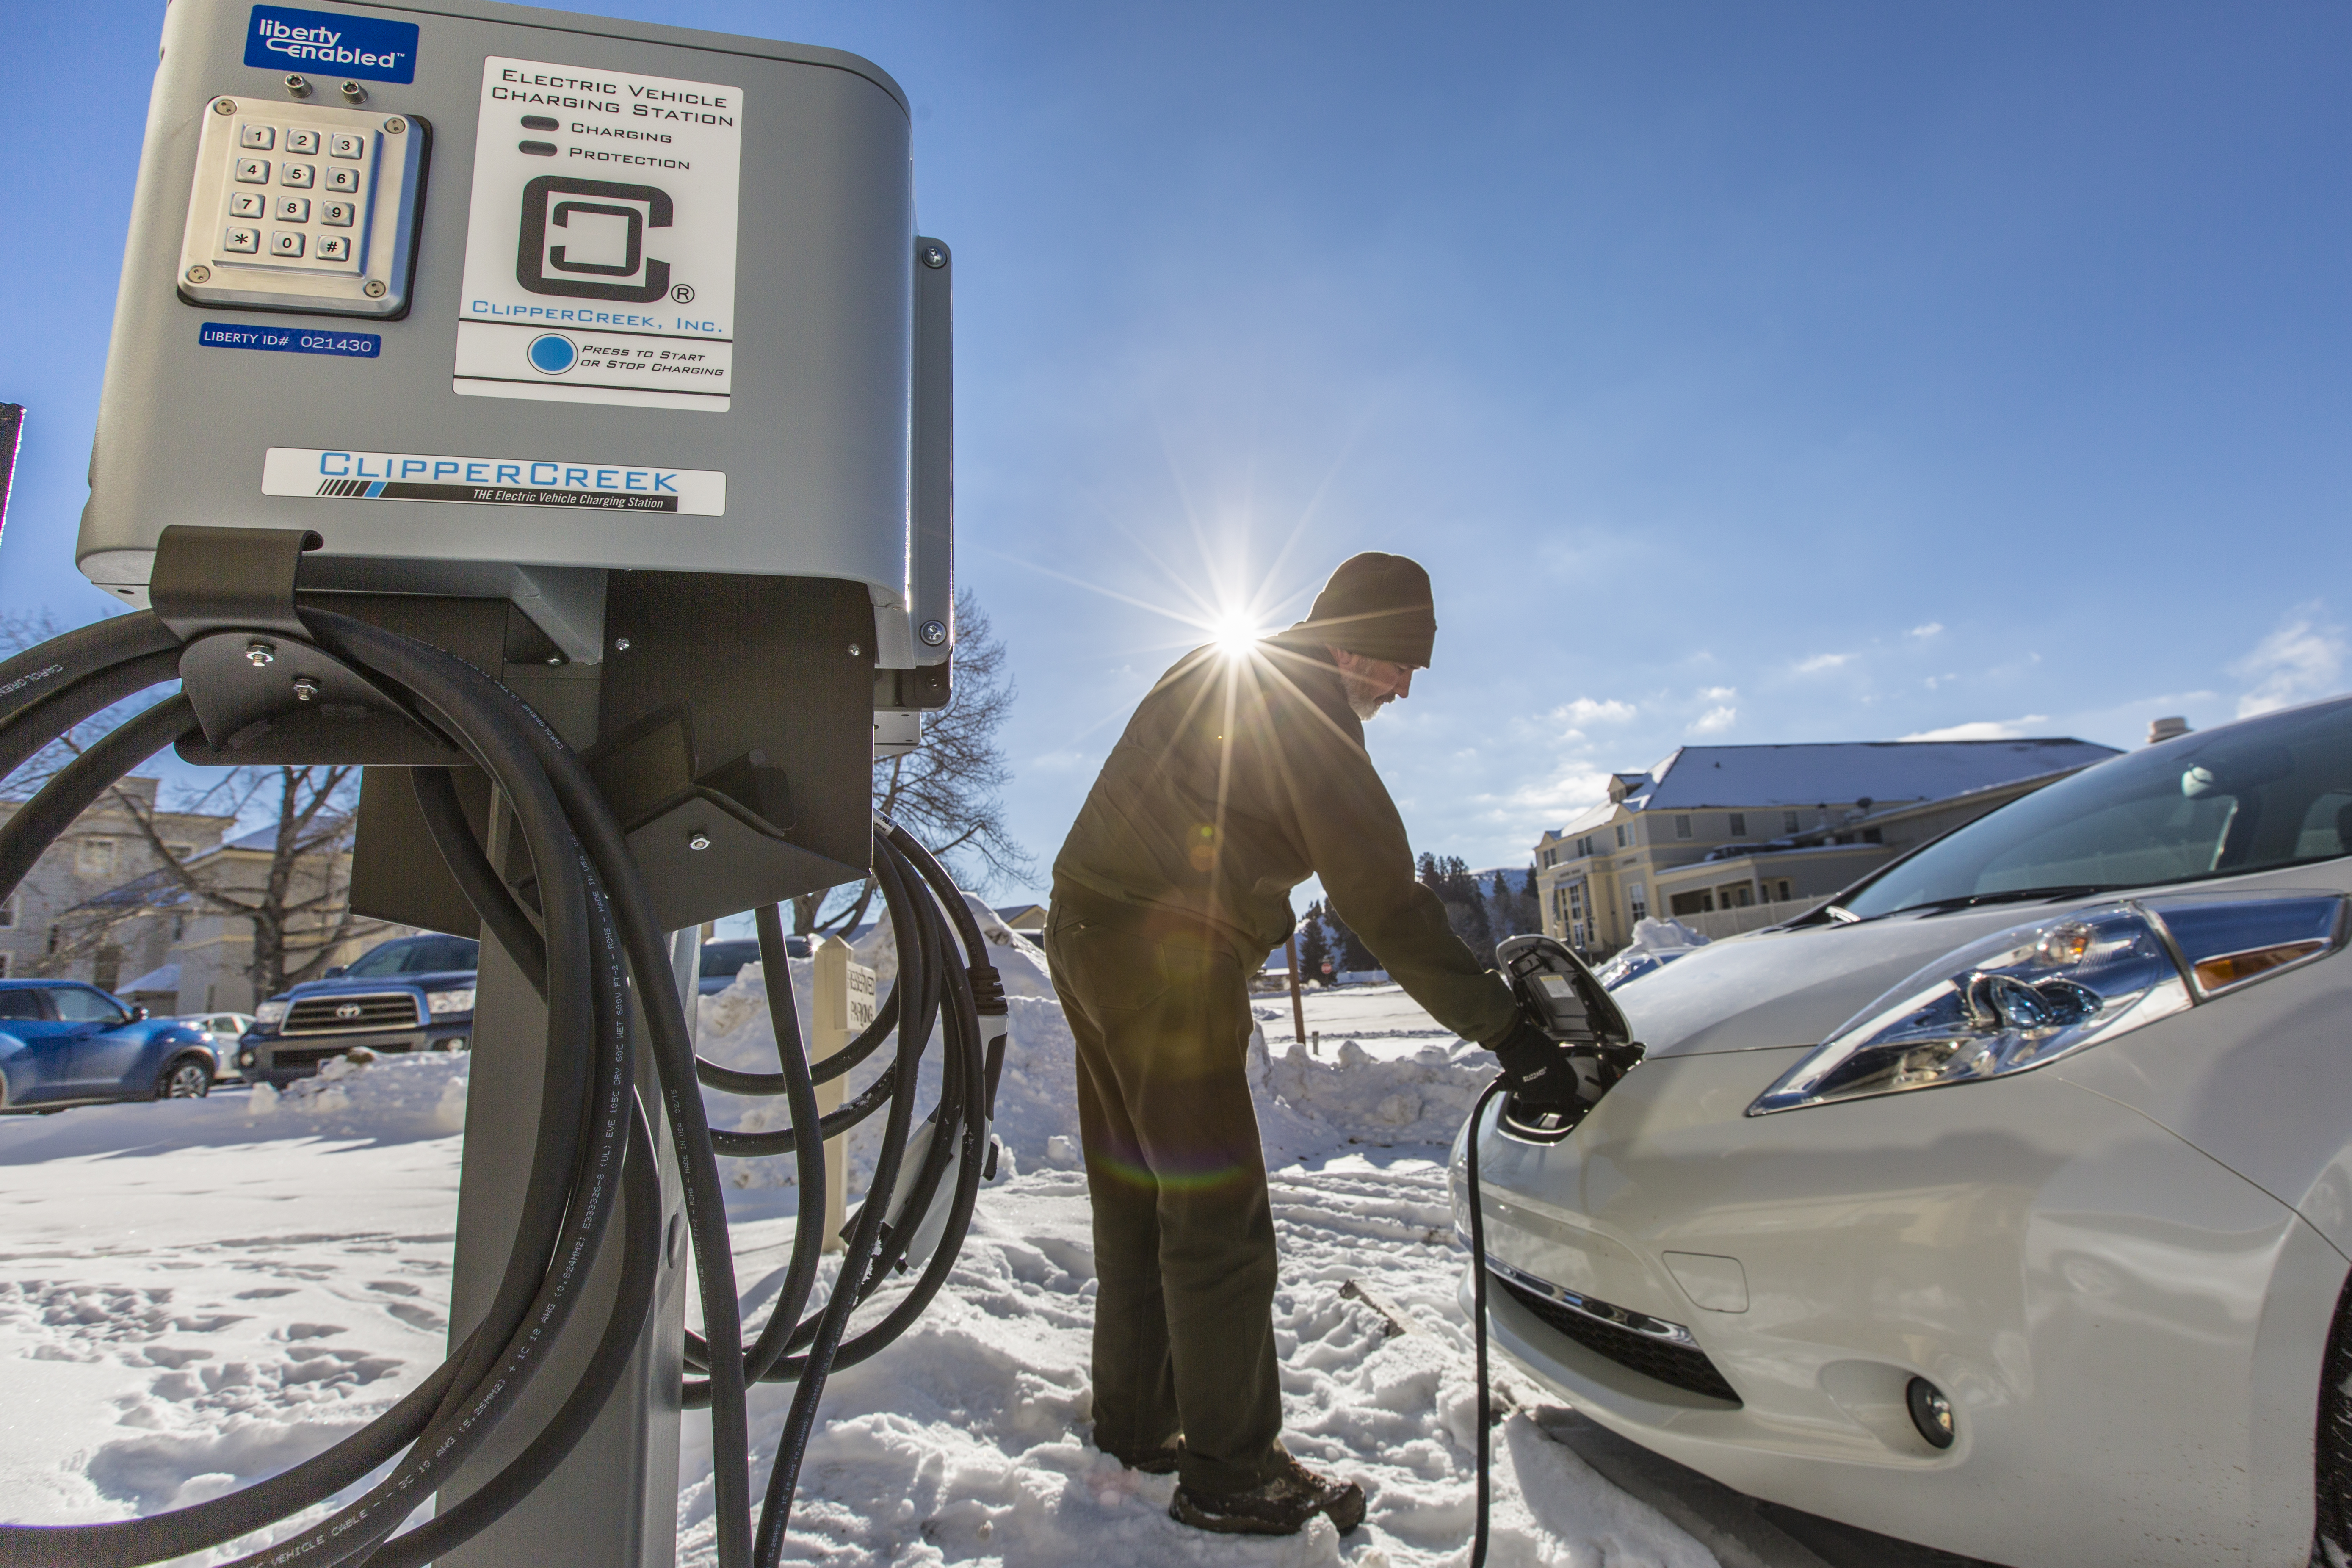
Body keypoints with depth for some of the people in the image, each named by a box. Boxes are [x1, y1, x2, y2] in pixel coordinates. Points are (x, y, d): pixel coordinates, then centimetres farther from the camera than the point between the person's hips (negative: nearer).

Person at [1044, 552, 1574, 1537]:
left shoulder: (1215, 674, 17)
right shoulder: (1305, 708, -13)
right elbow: (1380, 896, -18)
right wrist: (1499, 1025, -16)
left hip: (1087, 933, 10)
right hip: (1166, 962, -10)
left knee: (1137, 1200, 18)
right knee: (1219, 1218, 0)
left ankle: (1135, 1424, 33)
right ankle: (1230, 1474, 12)